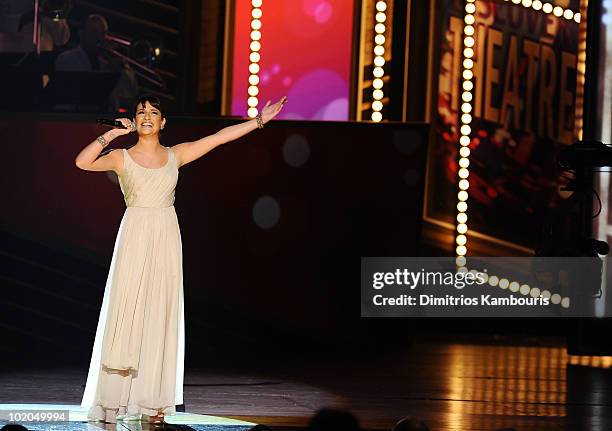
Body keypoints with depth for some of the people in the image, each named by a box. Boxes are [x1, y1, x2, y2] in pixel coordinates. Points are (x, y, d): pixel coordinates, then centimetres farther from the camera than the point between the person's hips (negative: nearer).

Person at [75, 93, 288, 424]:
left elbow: (221, 136, 10)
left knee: (160, 316, 2)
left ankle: (153, 403, 3)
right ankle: (114, 401, -3)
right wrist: (110, 135, -12)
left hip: (166, 239, 2)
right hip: (134, 238, -2)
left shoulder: (176, 155, 11)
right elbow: (82, 162, -12)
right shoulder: (122, 158, 4)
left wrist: (260, 120, 8)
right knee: (125, 315, -5)